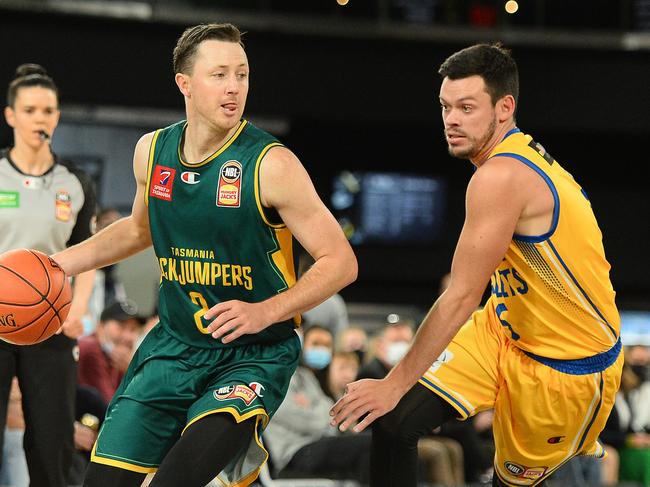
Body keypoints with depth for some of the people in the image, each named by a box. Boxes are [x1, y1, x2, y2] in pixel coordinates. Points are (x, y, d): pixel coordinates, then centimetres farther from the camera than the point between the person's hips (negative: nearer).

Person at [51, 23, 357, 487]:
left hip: (255, 355, -5)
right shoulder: (152, 151, 0)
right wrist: (59, 265, 13)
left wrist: (266, 313, -25)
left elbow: (340, 262, -14)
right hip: (174, 344, 5)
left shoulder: (271, 164, -16)